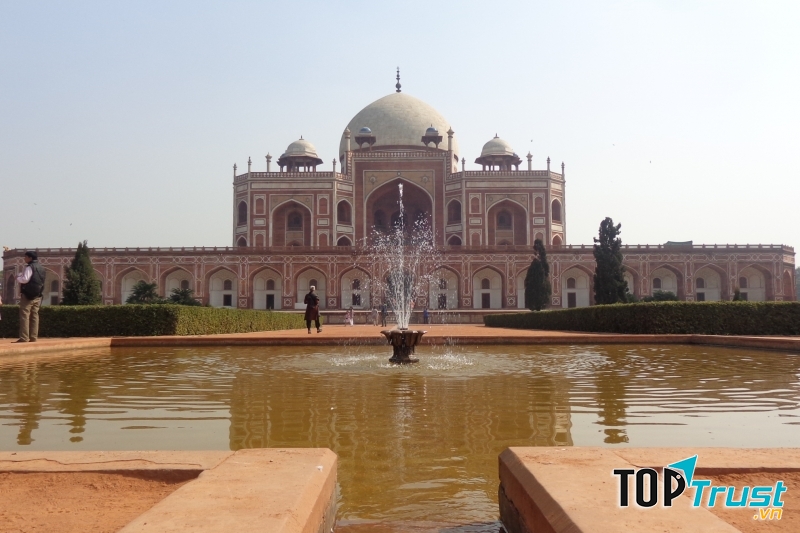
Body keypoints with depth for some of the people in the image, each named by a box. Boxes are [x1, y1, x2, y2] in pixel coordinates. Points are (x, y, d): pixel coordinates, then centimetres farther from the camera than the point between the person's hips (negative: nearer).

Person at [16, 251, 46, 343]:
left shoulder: (29, 267, -10)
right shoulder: (41, 268, 15)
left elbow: (25, 279, -20)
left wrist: (18, 278, 0)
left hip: (27, 295, -8)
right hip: (37, 295, 8)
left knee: (25, 316, -6)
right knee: (34, 316, 7)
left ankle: (24, 337, -10)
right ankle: (33, 337, 4)